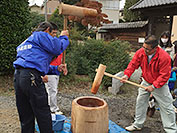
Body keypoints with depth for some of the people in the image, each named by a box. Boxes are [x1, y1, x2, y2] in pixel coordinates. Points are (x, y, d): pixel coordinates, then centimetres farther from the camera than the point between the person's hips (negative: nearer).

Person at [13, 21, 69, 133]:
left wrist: (56, 69, 27)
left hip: (18, 76, 9)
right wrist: (63, 37, 13)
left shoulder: (27, 41, 31)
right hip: (31, 77, -9)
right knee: (43, 114, 3)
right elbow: (57, 48, -6)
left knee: (25, 115, 16)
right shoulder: (41, 35, 4)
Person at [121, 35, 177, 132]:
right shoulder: (140, 52, -15)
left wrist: (153, 86, -26)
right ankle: (138, 125, 29)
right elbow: (133, 64, -9)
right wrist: (126, 75, -24)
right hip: (145, 82, 5)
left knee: (166, 107, 3)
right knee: (140, 102, 12)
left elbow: (164, 76, -25)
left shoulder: (164, 57, -29)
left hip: (160, 85, -4)